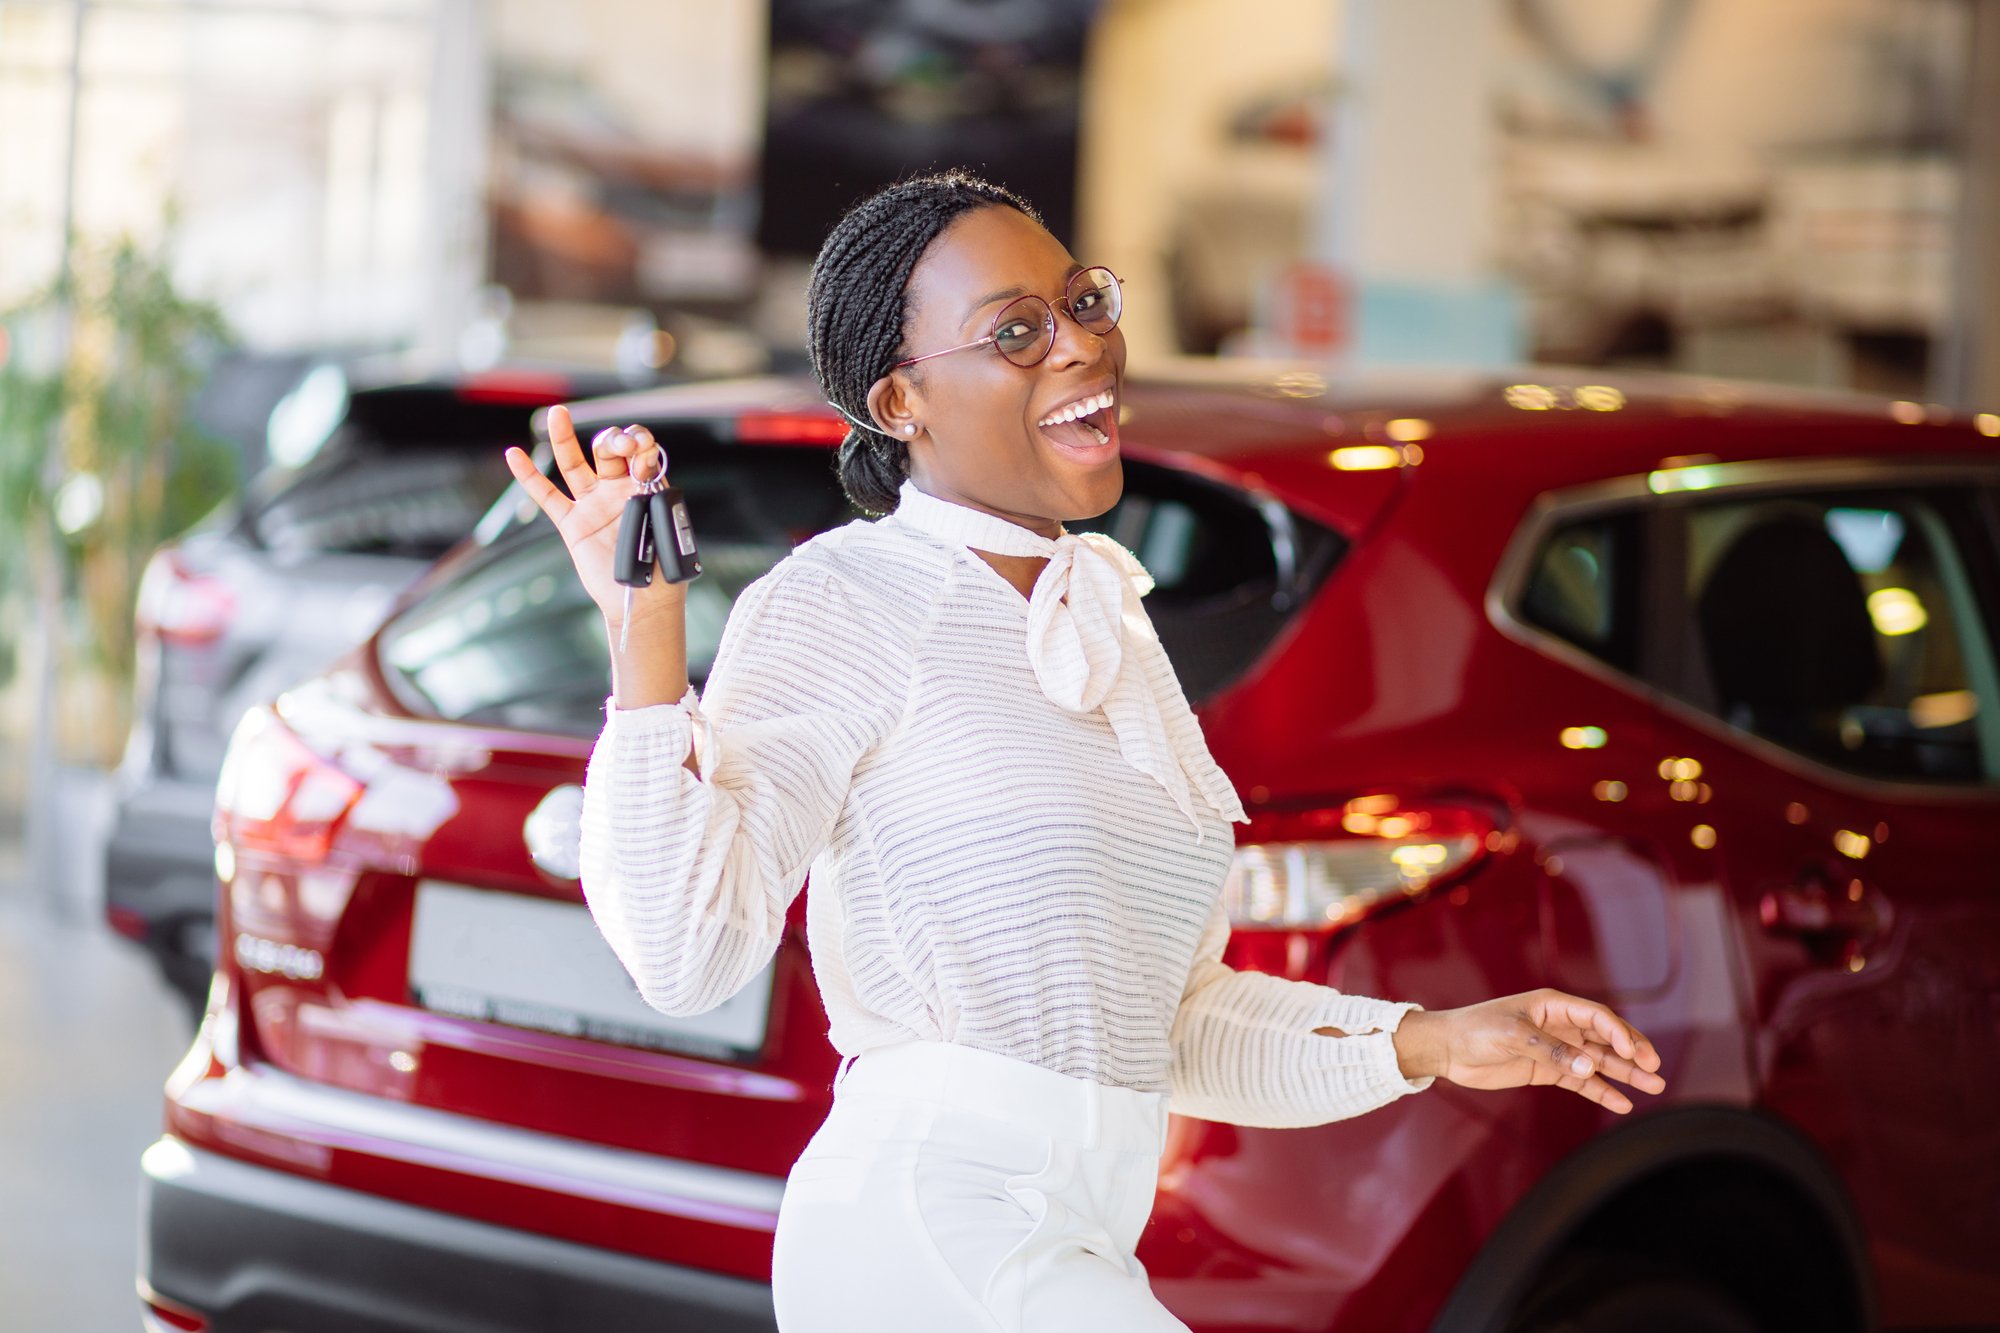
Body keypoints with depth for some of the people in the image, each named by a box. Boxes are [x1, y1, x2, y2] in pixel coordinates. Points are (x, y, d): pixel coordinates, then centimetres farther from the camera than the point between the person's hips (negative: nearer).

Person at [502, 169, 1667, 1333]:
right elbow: (689, 949, -19)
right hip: (925, 1227, -8)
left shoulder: (1111, 627, 17)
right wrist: (647, 637, -25)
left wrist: (1433, 1044, 11)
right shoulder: (847, 600, -6)